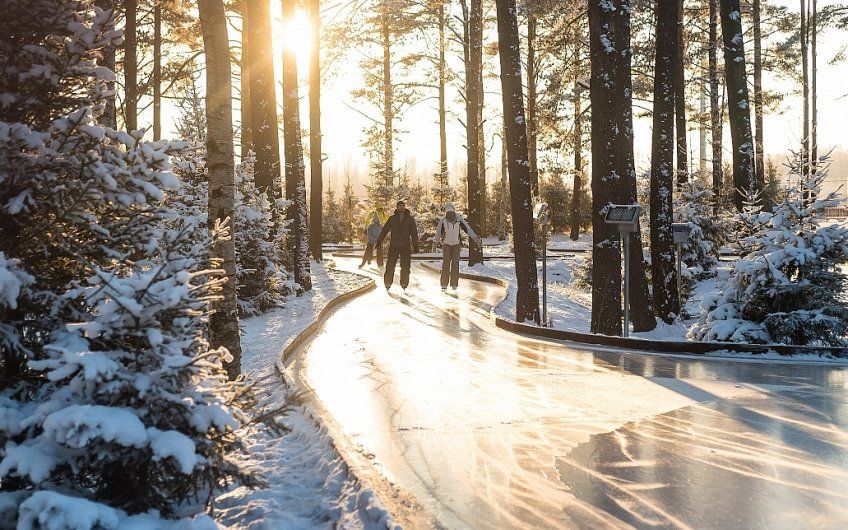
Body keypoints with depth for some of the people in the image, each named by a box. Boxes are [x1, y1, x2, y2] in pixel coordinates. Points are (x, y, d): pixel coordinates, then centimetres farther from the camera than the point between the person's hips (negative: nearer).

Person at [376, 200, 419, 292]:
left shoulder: (410, 218, 5)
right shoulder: (392, 218, 6)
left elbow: (414, 232, 6)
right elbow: (384, 230, 6)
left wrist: (415, 245, 0)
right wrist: (379, 242, 1)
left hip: (406, 246, 0)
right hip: (394, 246, 0)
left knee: (405, 267, 0)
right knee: (390, 266, -1)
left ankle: (404, 284, 11)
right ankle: (388, 284, 8)